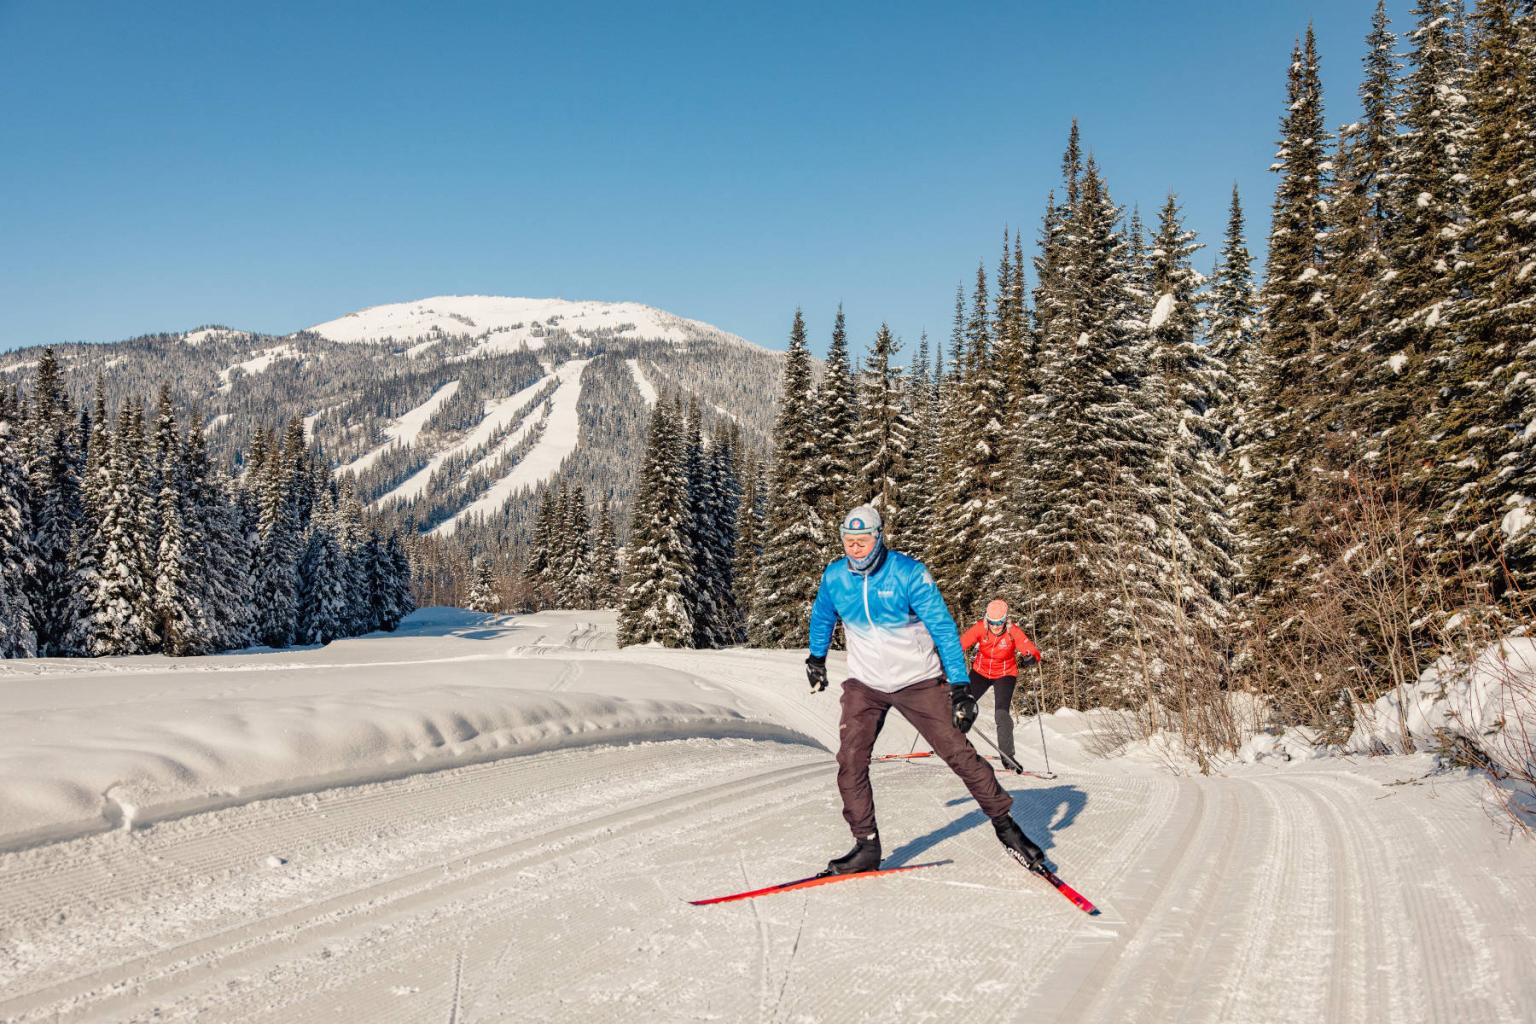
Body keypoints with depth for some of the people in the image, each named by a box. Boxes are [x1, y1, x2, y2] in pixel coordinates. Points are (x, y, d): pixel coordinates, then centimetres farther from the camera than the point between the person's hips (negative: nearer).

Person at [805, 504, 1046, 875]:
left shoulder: (908, 573, -18)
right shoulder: (834, 577, -7)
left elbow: (943, 628, -18)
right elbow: (822, 617, 16)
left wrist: (960, 685, -22)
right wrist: (816, 658, 28)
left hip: (918, 682, -3)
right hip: (864, 685, 3)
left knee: (959, 754, -2)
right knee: (851, 761, -12)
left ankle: (1004, 822, 15)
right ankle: (866, 846, -2)